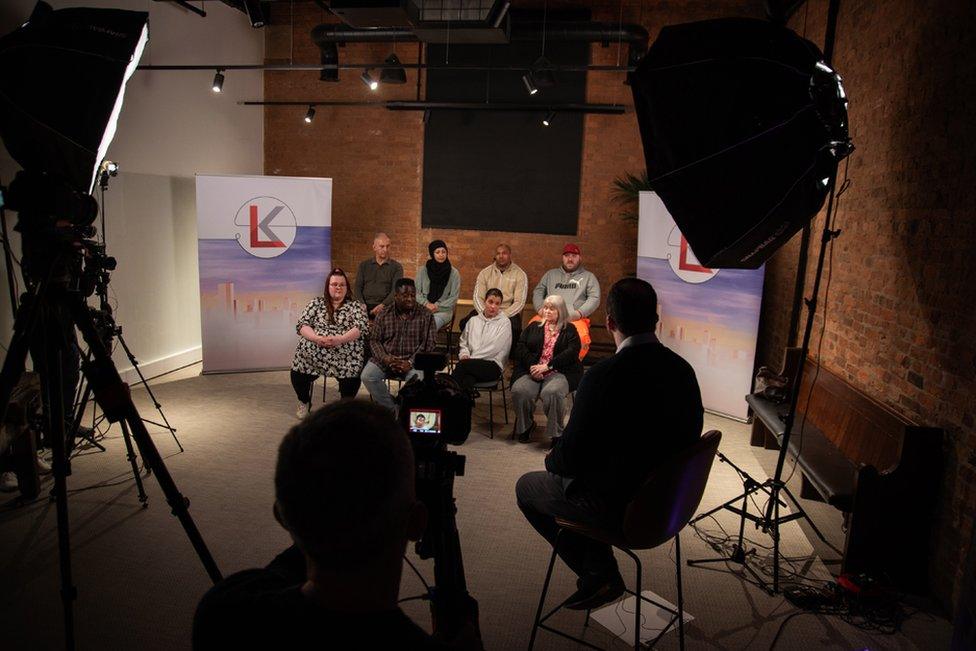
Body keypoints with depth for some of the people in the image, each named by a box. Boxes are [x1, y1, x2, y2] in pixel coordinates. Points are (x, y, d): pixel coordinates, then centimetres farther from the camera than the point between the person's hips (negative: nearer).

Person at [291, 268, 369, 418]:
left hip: (345, 354, -2)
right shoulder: (316, 303, 15)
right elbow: (302, 324, 6)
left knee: (351, 379, -27)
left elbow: (361, 327, -3)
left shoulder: (356, 306, 11)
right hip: (312, 352, 2)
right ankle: (304, 402, 15)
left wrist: (340, 339, -20)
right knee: (298, 376, -18)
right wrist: (317, 338, -14)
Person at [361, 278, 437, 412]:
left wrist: (410, 363, -15)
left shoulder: (426, 316, 4)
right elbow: (374, 340, 7)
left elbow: (428, 344, -3)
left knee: (419, 377, -33)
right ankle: (392, 410, -12)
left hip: (412, 362, -2)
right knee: (367, 376, -23)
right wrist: (385, 358, -13)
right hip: (385, 360, 2)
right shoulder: (383, 317, 11)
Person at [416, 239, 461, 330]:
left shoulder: (454, 273, 3)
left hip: (443, 310, -1)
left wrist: (437, 306, -9)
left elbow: (454, 297, 2)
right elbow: (416, 291, 9)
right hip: (423, 309, 1)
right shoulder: (423, 271, 8)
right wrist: (426, 304, -8)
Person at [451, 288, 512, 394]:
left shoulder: (504, 322, 6)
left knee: (462, 365, -33)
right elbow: (463, 343, 25)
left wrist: (469, 359, -10)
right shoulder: (473, 320, 23)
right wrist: (464, 355, 0)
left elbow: (494, 348, -5)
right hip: (472, 365, 3)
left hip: (492, 366, -3)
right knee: (468, 378, -36)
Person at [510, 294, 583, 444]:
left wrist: (547, 366, -13)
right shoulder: (533, 327, 23)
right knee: (519, 391, -28)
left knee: (552, 392, -36)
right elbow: (521, 347, 10)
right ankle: (525, 426, -2)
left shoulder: (569, 330, 15)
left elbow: (572, 352, -2)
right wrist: (532, 366, -9)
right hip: (532, 370, 3)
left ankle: (556, 433, -16)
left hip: (559, 372, -2)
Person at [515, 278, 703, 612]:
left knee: (527, 487, 16)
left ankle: (599, 575, 14)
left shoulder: (603, 375, -26)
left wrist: (552, 459, 5)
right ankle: (600, 572, 25)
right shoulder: (683, 370, -6)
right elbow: (688, 437, 8)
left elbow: (572, 456, -20)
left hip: (617, 505, -7)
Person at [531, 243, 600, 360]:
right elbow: (538, 292, 22)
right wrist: (540, 309, 2)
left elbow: (594, 299, 7)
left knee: (582, 338, -35)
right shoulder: (551, 274, 26)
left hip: (575, 318, -2)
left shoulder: (588, 276, 18)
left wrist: (579, 313, -9)